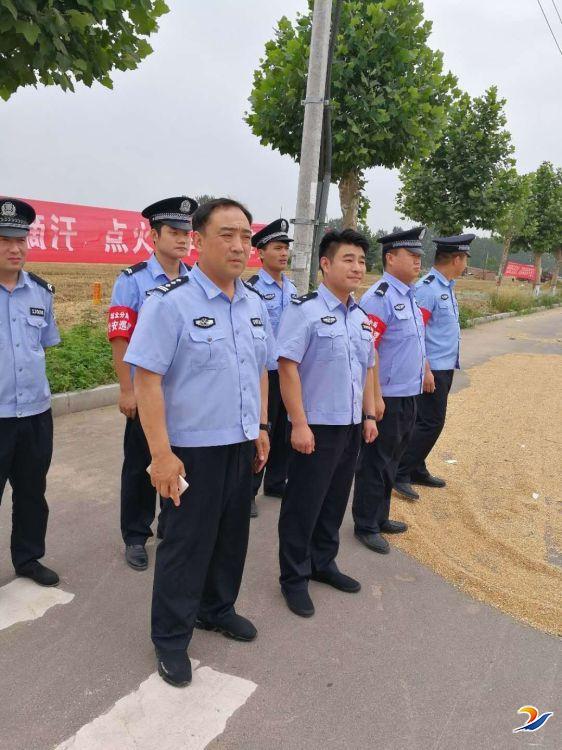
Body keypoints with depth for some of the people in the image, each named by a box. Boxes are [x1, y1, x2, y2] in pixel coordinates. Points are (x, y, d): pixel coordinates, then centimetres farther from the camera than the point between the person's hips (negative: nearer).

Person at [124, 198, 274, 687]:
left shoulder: (255, 303, 6)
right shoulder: (170, 302, -16)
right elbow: (147, 378, -18)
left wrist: (261, 428, 13)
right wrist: (161, 453, -20)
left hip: (242, 445, 7)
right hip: (193, 448, -6)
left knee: (232, 535, 20)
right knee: (186, 543, 8)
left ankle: (217, 609, 44)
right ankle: (171, 638, 30)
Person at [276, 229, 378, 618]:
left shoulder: (361, 317, 11)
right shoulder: (304, 310, -13)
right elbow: (288, 368, -17)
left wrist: (369, 415, 13)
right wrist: (299, 424, -20)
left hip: (351, 426, 7)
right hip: (316, 427, -7)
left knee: (335, 501, 19)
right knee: (303, 505, 5)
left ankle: (323, 563, 38)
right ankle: (294, 578, 23)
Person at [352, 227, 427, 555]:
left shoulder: (413, 296, 12)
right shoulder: (379, 298, -17)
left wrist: (424, 373, 20)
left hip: (409, 396, 9)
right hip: (386, 397, -9)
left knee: (392, 460, 19)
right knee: (376, 462, 4)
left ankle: (380, 517, 35)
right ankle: (366, 526, 20)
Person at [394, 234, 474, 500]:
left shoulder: (446, 287, 13)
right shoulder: (428, 287, -16)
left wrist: (448, 366, 17)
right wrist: (425, 370, -22)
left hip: (445, 367, 9)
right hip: (432, 369, -9)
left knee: (430, 421, 15)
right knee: (430, 423, -7)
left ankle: (417, 470, 26)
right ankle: (399, 474, 2)